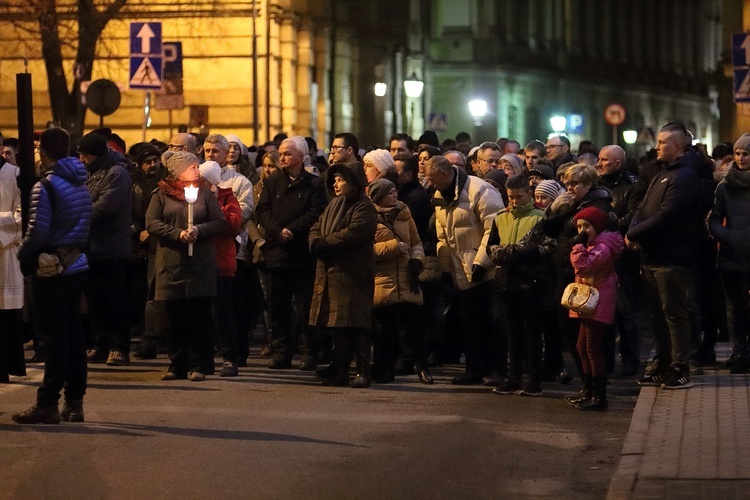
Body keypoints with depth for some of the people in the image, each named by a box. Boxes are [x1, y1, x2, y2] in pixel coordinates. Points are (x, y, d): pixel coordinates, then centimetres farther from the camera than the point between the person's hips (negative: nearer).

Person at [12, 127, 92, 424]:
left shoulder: (45, 186, -15)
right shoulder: (80, 184, 9)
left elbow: (38, 232, -18)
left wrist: (23, 255, -3)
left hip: (51, 268, -7)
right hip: (76, 264, 7)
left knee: (53, 337, -5)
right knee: (73, 334, 10)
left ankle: (48, 404, -2)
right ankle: (74, 403, 13)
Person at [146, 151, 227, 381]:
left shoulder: (205, 193, 10)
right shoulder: (162, 194, 6)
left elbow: (220, 223, 4)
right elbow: (152, 223, -4)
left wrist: (199, 230, -13)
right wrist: (178, 234, -15)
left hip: (201, 265, 0)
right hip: (171, 264, 0)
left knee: (200, 317, -3)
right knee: (176, 319, 4)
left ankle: (199, 366, 2)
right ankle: (177, 365, 11)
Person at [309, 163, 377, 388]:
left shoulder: (363, 207, -6)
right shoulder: (333, 206, 22)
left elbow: (353, 234, -19)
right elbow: (316, 228, 16)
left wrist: (323, 243, -13)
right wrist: (316, 243, -7)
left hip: (353, 273, -8)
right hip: (330, 272, 8)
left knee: (355, 323, -10)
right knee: (337, 323, 9)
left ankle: (363, 371, -8)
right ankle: (339, 369, 12)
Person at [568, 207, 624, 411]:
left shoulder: (603, 248, -17)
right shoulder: (593, 246, 19)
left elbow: (583, 266, -27)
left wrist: (578, 245, -20)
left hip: (597, 306, -12)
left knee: (593, 349, -10)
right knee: (582, 348, 17)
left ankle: (599, 396, -8)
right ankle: (589, 390, 26)